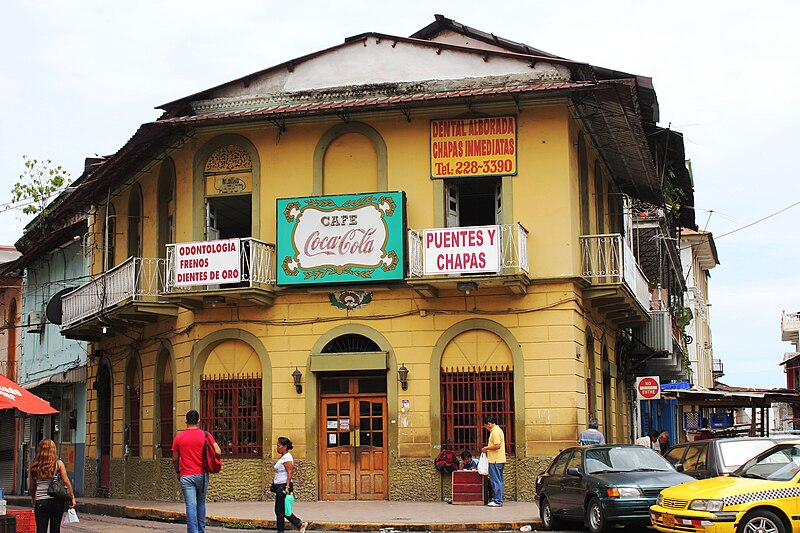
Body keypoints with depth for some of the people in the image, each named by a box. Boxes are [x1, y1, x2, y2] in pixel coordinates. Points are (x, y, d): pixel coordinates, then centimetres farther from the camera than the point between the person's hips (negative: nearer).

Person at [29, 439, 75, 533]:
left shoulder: (34, 465, 4)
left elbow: (32, 486, 11)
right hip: (56, 501, -1)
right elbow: (66, 481, -5)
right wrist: (72, 497, 2)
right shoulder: (58, 463, -2)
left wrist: (33, 499, 26)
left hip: (40, 502, 1)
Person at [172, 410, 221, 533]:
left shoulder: (179, 438, 0)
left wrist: (177, 472, 22)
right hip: (202, 474, 1)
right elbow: (218, 452, -6)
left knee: (191, 505, -5)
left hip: (186, 476, -1)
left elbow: (175, 459, 5)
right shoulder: (205, 435, -2)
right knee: (201, 503, 17)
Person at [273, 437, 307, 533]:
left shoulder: (286, 457, -13)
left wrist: (287, 487, -25)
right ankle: (300, 524, 11)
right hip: (280, 487, 10)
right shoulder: (284, 457, 16)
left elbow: (290, 473, -19)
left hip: (283, 486, -10)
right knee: (283, 510, 11)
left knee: (279, 510, -3)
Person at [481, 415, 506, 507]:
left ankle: (497, 501, -6)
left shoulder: (495, 432, -15)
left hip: (495, 461, -10)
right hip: (499, 460, 10)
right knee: (498, 481, 12)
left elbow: (497, 446, -23)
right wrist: (488, 449, 16)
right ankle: (498, 499, 17)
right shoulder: (498, 430, 17)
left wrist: (487, 448, -11)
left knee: (495, 481, -7)